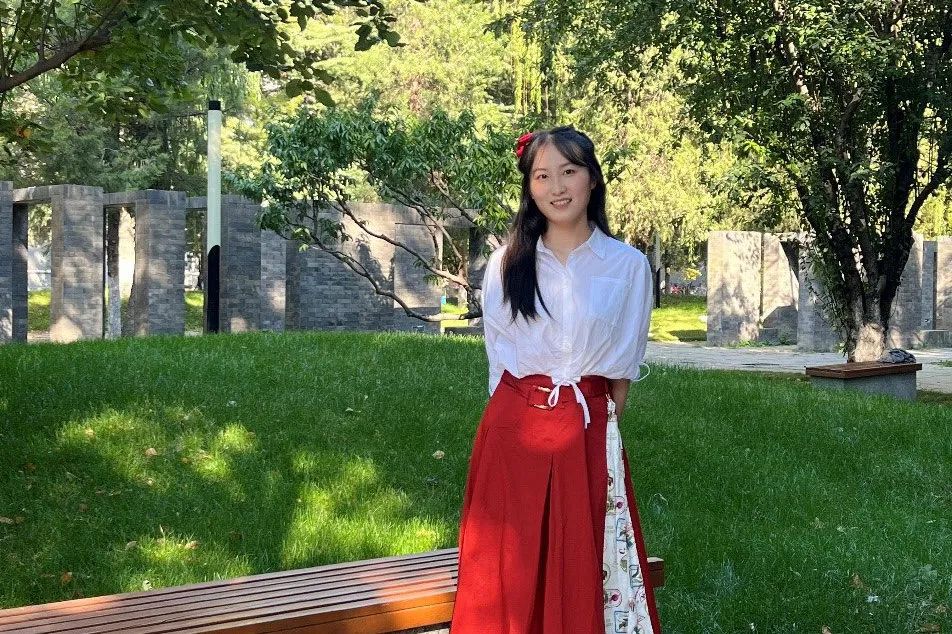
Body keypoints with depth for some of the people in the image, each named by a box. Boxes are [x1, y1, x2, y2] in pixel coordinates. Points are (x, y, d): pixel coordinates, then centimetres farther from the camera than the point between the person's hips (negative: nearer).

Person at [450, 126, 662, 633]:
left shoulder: (628, 266, 0)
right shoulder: (506, 264, 3)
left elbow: (622, 368, 6)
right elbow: (499, 362, 9)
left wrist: (595, 428, 3)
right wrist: (524, 419, 4)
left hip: (589, 437, -1)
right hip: (513, 435, 1)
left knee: (583, 573, 5)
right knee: (508, 576, 5)